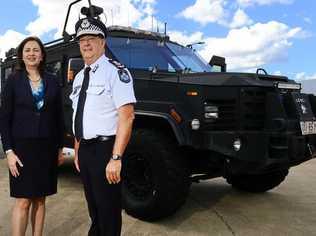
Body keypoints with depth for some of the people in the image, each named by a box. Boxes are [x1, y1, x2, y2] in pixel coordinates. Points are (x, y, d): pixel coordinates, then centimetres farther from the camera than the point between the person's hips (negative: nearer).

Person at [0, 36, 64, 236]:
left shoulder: (52, 81, 6)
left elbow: (58, 117, 8)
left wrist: (60, 148, 6)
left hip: (47, 147, 2)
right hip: (22, 146, -2)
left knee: (40, 199, 9)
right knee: (23, 201, -2)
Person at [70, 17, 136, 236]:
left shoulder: (115, 71, -13)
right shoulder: (79, 77, 13)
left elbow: (126, 117, -20)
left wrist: (116, 158, -24)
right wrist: (77, 151, 15)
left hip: (104, 149, -8)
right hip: (85, 150, 8)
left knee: (108, 211, 5)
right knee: (94, 208, 21)